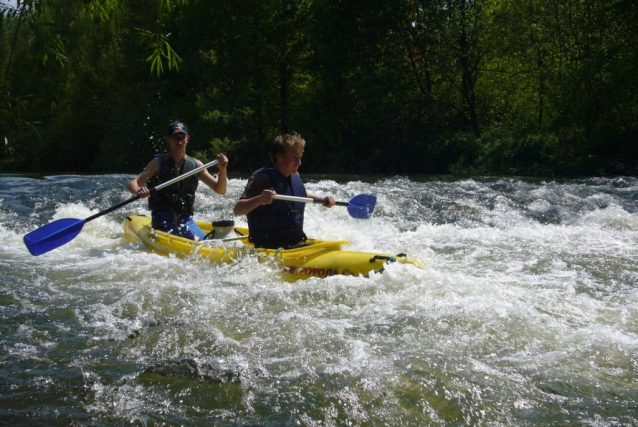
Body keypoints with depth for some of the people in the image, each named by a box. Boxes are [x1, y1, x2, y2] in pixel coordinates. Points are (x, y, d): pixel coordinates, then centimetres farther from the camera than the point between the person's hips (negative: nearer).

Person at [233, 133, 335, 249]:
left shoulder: (295, 177, 12)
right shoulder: (264, 178, -12)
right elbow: (237, 210, -20)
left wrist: (322, 199, 21)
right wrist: (259, 200, -38)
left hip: (298, 244, 9)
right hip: (271, 250, -9)